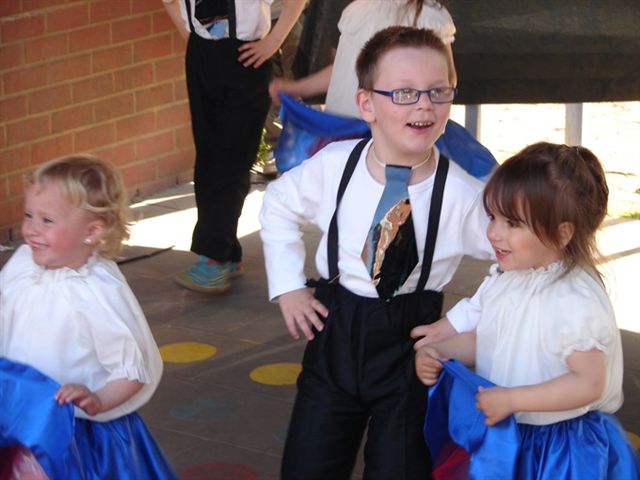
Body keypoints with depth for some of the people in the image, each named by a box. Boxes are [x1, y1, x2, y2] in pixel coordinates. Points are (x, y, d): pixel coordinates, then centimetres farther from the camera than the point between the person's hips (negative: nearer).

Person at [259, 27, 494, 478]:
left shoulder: (462, 194, -18)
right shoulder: (334, 165, -11)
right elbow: (279, 205, 9)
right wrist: (287, 286, 5)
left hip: (410, 342, -2)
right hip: (335, 333, 2)